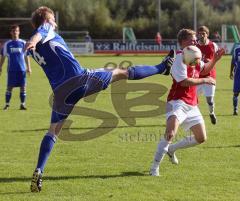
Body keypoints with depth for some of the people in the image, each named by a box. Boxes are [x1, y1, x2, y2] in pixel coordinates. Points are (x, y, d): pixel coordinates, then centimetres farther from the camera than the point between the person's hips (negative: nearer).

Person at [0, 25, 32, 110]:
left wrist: (28, 67, 7)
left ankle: (22, 104, 8)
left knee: (23, 87, 0)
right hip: (11, 69, 0)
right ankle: (7, 104, 8)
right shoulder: (7, 44, 4)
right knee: (9, 87, 0)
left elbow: (26, 56, 10)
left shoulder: (23, 43, 5)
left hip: (22, 69, 0)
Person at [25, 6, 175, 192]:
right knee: (122, 73, 12)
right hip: (79, 79, -5)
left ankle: (39, 171, -8)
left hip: (60, 92, 5)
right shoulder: (46, 29, 3)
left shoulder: (33, 49, 20)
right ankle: (162, 67, 28)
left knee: (53, 131, 10)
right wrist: (34, 41, -43)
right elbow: (39, 34, -21)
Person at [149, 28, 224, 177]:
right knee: (171, 133, -27)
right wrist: (204, 80, -12)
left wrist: (215, 60, 10)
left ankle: (171, 149, 30)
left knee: (201, 138, 12)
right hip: (178, 102, -9)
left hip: (192, 104, 9)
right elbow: (184, 81, -22)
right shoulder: (180, 58, -14)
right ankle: (155, 168, -21)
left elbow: (204, 69, 28)